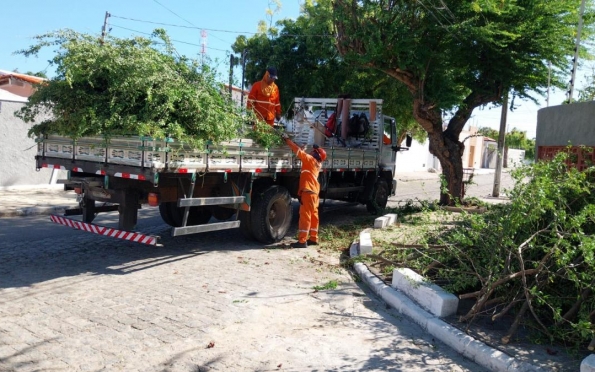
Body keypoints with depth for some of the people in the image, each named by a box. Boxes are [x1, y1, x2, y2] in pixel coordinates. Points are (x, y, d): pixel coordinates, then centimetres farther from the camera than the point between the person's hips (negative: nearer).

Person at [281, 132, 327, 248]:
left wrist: (287, 139, -4)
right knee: (313, 215, 12)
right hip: (314, 192, 9)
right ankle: (313, 239, 19)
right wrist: (289, 140, 17)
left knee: (305, 215, -9)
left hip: (308, 191, -9)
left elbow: (299, 150, -11)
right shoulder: (317, 163, 15)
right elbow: (301, 152, 23)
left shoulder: (310, 159, -8)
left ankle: (302, 241, -10)